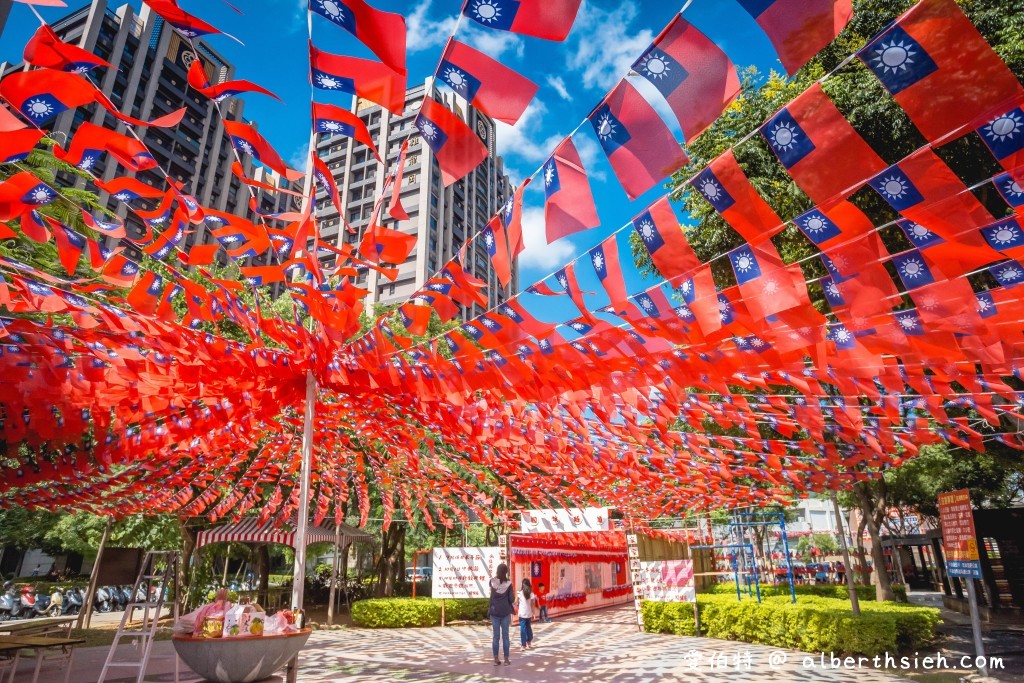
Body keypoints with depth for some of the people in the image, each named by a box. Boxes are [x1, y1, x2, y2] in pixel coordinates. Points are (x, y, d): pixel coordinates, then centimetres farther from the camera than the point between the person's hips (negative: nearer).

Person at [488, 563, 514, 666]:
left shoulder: (493, 582, -3)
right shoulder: (508, 583, -6)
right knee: (505, 635, 7)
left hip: (494, 612, 1)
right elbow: (511, 599, -6)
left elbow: (492, 597, 2)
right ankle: (506, 659, 10)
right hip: (505, 612, -1)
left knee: (496, 635, 7)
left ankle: (496, 659, 8)